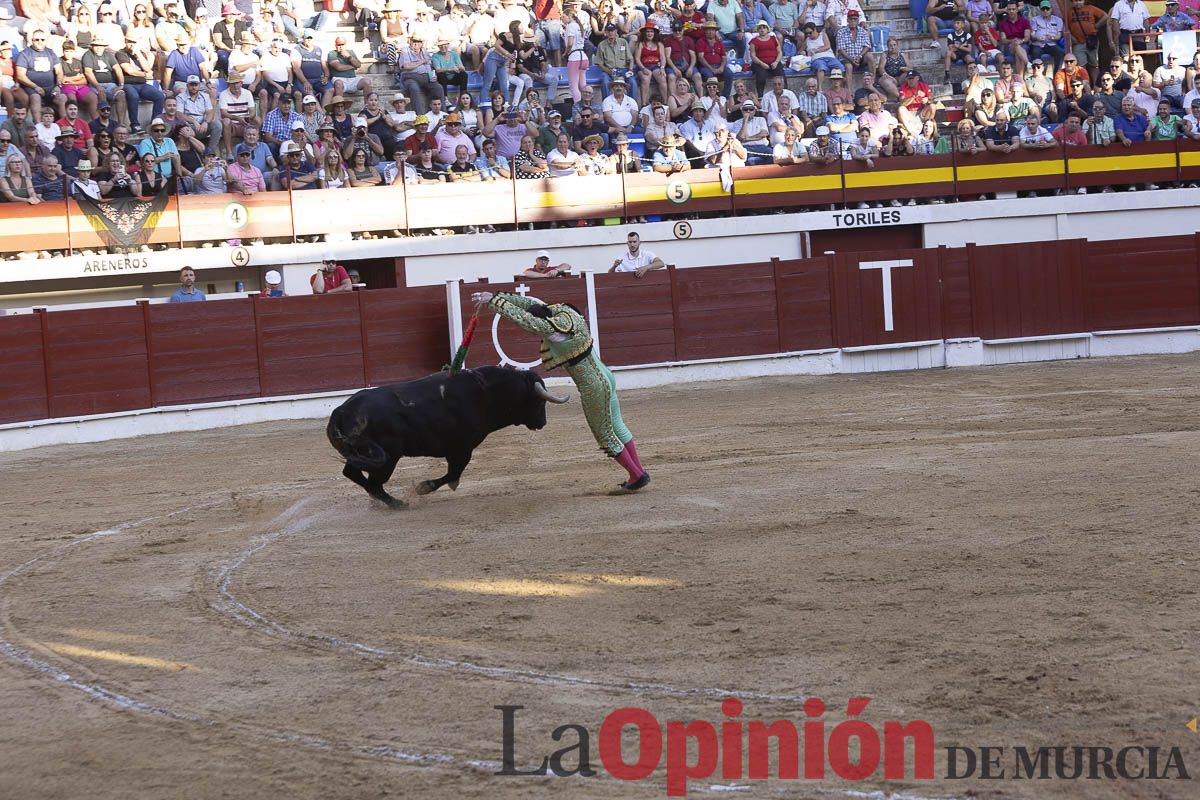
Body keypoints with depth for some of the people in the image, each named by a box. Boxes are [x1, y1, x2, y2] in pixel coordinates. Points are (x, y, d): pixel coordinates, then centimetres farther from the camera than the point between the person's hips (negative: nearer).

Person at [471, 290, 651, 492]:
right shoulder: (562, 310, -2)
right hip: (605, 377, 9)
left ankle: (637, 476, 19)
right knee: (616, 426, 21)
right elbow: (528, 303, 5)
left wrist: (493, 300, -16)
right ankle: (640, 472, 29)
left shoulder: (552, 329, -27)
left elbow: (520, 318, -26)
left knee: (605, 434, 9)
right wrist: (495, 296, 3)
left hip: (593, 389, -9)